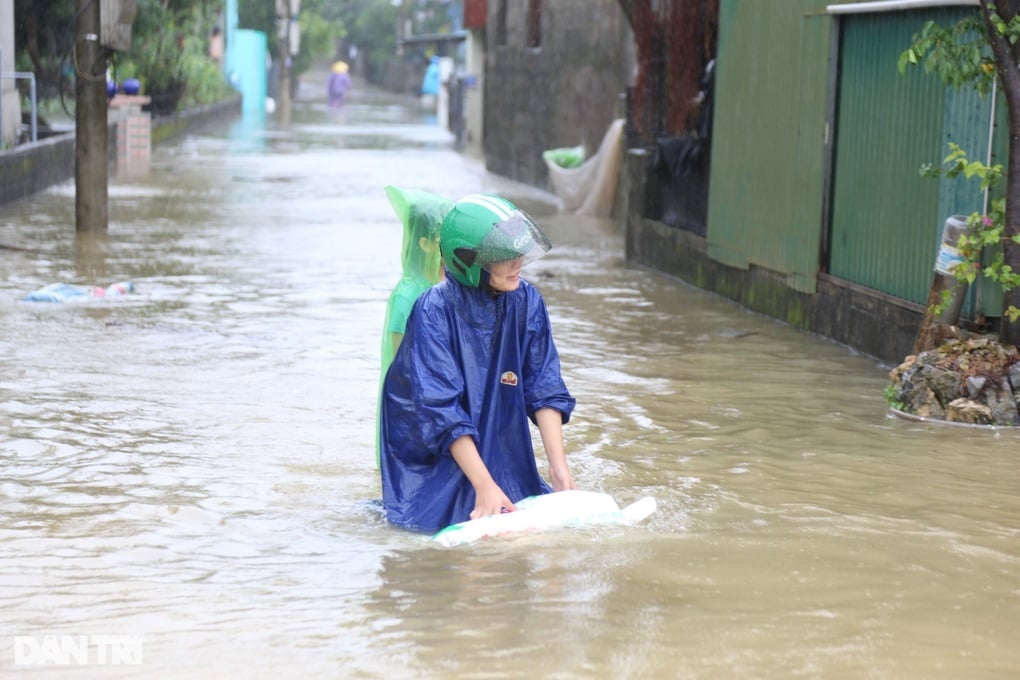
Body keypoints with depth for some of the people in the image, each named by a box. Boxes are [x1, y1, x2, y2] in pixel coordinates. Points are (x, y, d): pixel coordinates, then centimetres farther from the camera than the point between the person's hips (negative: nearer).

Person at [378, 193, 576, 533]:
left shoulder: (527, 302, -8)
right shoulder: (434, 311, -22)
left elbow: (543, 389, -7)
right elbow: (441, 411, -27)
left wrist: (558, 466, -18)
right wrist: (485, 485, -32)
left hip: (500, 452, 5)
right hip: (432, 459, -5)